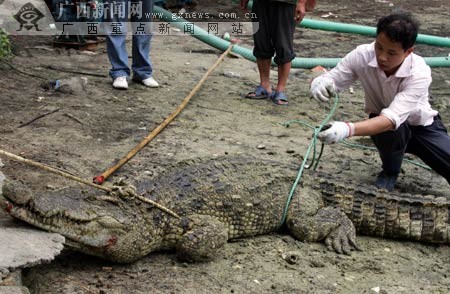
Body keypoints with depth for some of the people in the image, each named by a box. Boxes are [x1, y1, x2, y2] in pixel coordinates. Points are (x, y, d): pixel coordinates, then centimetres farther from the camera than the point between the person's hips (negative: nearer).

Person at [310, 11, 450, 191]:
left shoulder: (419, 73, -33)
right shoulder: (362, 56, -25)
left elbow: (392, 118, -44)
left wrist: (348, 129, -59)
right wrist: (319, 82, -45)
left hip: (421, 125, -1)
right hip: (382, 123, 1)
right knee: (390, 130, -33)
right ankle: (390, 172, -2)